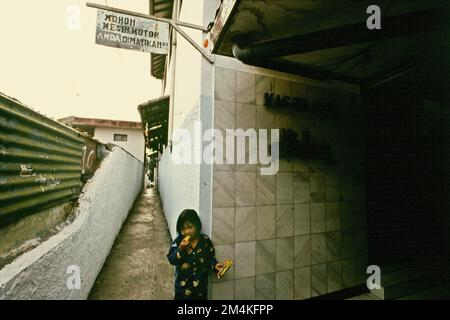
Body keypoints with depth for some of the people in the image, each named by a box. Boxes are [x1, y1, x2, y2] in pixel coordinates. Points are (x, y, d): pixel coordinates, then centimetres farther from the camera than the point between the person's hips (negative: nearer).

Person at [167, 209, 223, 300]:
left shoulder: (205, 241, -12)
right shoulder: (178, 241, -13)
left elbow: (210, 258, 0)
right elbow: (171, 259, -16)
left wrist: (215, 265, -18)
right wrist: (180, 250, -31)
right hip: (183, 286, 0)